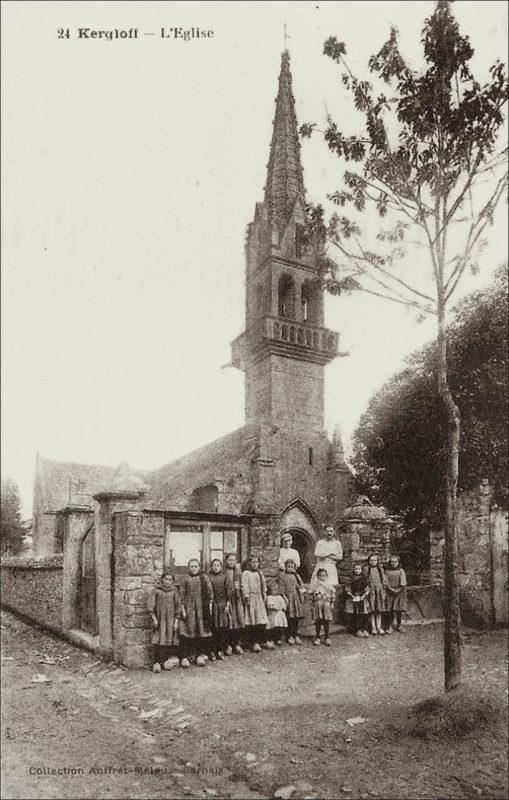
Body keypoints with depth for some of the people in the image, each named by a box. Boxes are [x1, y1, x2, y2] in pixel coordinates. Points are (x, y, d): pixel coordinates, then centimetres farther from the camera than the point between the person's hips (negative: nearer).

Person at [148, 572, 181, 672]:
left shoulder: (174, 591, 5)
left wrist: (176, 621, 2)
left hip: (170, 620, 2)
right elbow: (151, 605, -1)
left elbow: (178, 606, 6)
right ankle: (156, 663, -7)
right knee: (158, 641, -8)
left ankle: (166, 660, 11)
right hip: (159, 619, -2)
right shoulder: (156, 590, 1)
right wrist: (154, 618, -8)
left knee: (169, 641, 2)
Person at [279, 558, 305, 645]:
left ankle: (296, 635, 12)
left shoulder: (295, 575, 12)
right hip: (288, 597, -3)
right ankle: (290, 636, 7)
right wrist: (285, 598, -9)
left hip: (296, 597, 3)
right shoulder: (282, 575, 1)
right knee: (290, 618, -2)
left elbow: (301, 584, 7)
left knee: (296, 618, 5)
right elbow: (282, 588, -3)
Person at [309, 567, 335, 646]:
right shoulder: (315, 584, 5)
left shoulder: (329, 584, 6)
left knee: (326, 621, 2)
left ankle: (326, 638, 12)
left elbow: (333, 594, 7)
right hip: (317, 604, 0)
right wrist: (312, 605, 2)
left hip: (326, 603, 0)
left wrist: (332, 603, 2)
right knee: (318, 621, 4)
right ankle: (317, 638, 15)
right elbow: (311, 594, 6)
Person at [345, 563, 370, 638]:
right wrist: (352, 596, -9)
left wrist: (364, 595, -8)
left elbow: (367, 590, 5)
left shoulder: (363, 579, 5)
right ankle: (358, 630, 2)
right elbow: (348, 589, 3)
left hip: (363, 599, 1)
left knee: (364, 615, -3)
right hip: (354, 599, -1)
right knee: (355, 615, -3)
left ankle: (364, 629, 4)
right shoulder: (351, 579, 4)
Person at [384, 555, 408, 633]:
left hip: (399, 592, 0)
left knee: (399, 610, 5)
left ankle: (399, 626, 18)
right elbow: (386, 581, -2)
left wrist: (399, 589, -17)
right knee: (390, 611, -2)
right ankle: (389, 626, 6)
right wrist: (390, 589, -16)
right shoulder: (387, 571, 6)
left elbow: (403, 581, -5)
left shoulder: (401, 571, 5)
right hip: (390, 593, 0)